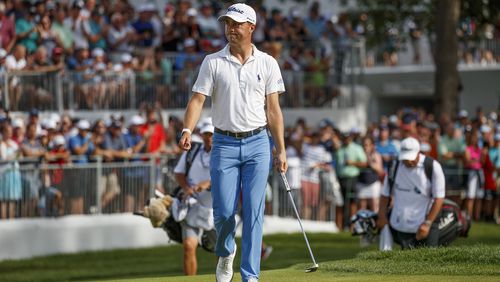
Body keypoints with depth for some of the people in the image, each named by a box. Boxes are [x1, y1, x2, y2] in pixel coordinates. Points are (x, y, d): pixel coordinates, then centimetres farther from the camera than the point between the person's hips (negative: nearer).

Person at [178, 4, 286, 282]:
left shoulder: (267, 63, 3)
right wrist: (187, 130, -22)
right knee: (223, 211, -3)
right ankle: (226, 253, 29)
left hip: (257, 144, 0)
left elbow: (273, 109, 4)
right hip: (225, 144, 0)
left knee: (254, 212, -5)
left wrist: (281, 150, 0)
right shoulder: (213, 62, 2)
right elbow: (198, 99, -4)